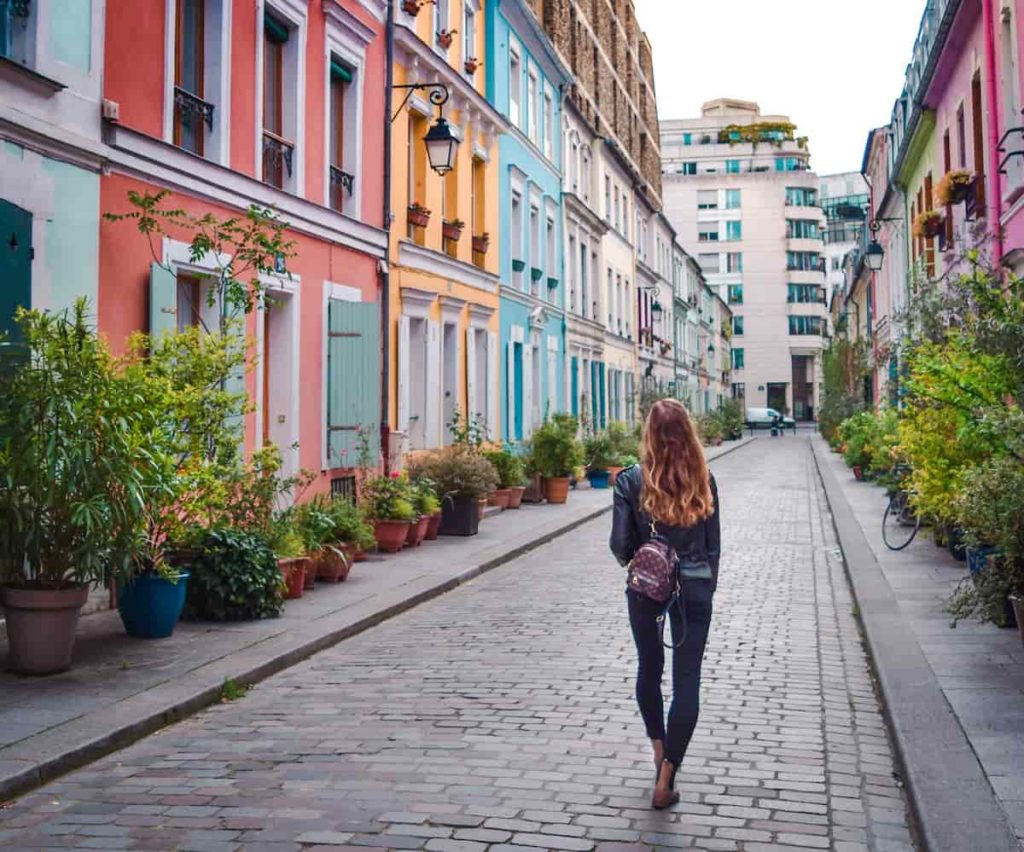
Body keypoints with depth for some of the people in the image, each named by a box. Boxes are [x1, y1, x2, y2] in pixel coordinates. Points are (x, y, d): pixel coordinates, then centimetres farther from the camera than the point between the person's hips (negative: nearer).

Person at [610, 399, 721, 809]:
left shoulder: (631, 480, -10)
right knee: (686, 680, 3)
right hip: (694, 588, 0)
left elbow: (620, 544, -8)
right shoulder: (703, 480, -4)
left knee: (648, 668, 21)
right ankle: (666, 779, 1)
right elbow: (713, 543, 3)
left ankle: (659, 751, 32)